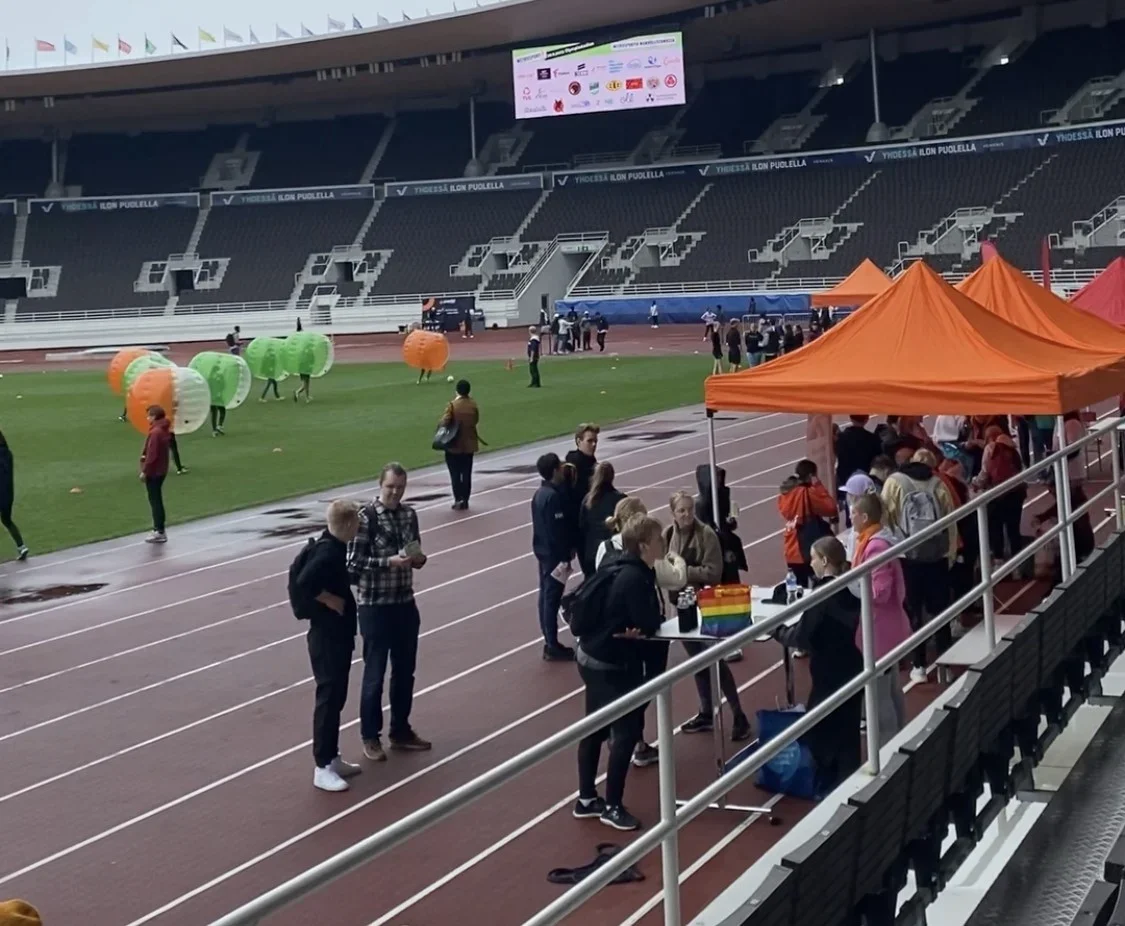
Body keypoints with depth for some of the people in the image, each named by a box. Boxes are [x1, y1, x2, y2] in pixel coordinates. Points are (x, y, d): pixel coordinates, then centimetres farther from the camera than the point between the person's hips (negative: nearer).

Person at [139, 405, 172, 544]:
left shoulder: (155, 432, -22)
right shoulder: (165, 430, 8)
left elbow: (152, 455, -23)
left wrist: (144, 471, -15)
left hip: (153, 471, -10)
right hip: (161, 470, 10)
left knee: (155, 501, -3)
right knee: (157, 500, 16)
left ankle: (160, 532, 0)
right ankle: (158, 529, 22)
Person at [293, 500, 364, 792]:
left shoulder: (334, 547, 7)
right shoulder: (327, 551, -23)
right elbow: (303, 583, -35)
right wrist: (330, 600, -23)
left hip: (338, 635, 10)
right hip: (326, 638, -10)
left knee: (336, 698, 16)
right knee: (328, 698, -4)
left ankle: (333, 759, 27)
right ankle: (323, 768, 2)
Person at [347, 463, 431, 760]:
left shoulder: (409, 514, 5)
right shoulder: (366, 517, -13)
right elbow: (353, 562, -15)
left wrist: (419, 558, -7)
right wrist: (388, 562, -25)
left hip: (406, 604, 6)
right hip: (375, 607, -6)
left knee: (405, 671, 15)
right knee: (374, 674, 4)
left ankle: (400, 730, 29)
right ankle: (370, 737, 17)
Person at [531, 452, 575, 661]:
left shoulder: (540, 493, 9)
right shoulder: (553, 496, -21)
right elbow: (557, 530, -22)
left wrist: (568, 549, 18)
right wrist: (565, 556, -15)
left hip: (543, 551, 10)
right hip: (554, 553, -10)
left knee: (545, 595, 13)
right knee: (552, 598, -4)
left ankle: (549, 643, 21)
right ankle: (552, 647, 1)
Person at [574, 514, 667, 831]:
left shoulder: (624, 569, 7)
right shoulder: (635, 578, -23)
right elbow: (650, 624, -22)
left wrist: (631, 626, -11)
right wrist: (655, 617, -1)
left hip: (593, 657, 10)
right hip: (610, 664, -10)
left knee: (596, 729, 18)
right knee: (626, 731, -2)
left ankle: (586, 800, 29)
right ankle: (612, 806, 7)